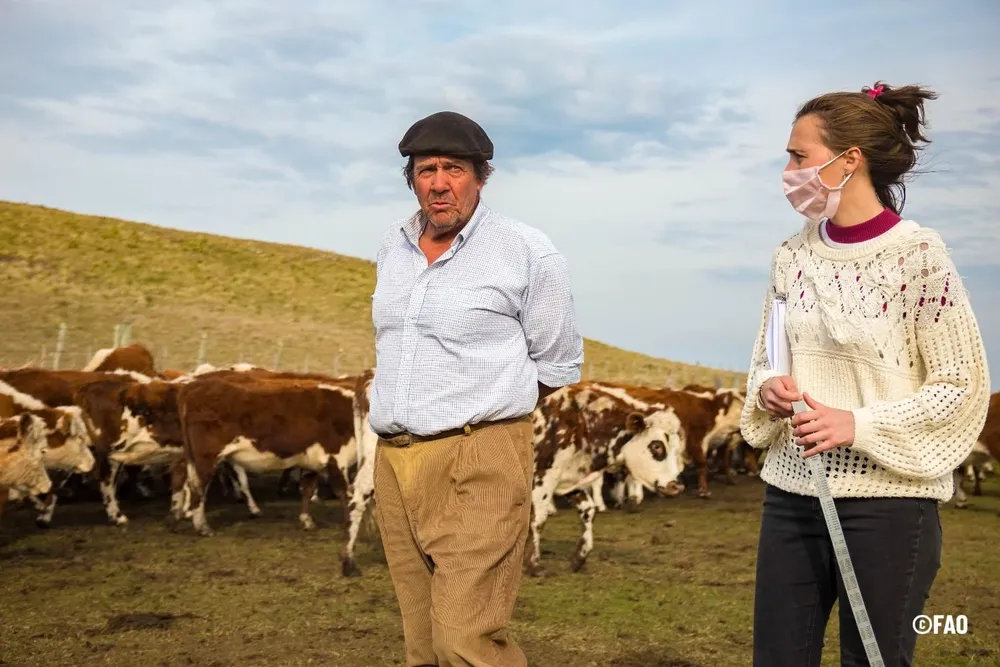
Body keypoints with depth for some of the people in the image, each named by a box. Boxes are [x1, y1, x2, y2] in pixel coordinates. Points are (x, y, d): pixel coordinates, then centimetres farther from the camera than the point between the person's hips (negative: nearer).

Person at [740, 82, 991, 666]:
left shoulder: (919, 254, -11)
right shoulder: (794, 255, 5)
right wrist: (768, 390, -8)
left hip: (887, 498, -5)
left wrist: (859, 424, -19)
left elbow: (960, 385, -9)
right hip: (791, 491, 5)